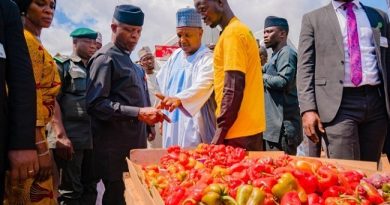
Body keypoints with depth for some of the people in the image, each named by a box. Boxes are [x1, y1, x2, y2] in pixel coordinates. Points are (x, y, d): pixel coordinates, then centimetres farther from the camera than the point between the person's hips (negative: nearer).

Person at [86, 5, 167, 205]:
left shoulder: (127, 59, 17)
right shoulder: (106, 58, -9)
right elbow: (95, 104, -20)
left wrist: (147, 125, 16)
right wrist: (137, 113, -23)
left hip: (134, 143, 8)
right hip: (115, 147, -8)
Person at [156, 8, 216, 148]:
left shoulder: (208, 59, -14)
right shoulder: (175, 56, 9)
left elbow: (201, 87, -32)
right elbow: (162, 81, 22)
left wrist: (178, 99, -48)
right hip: (172, 125, 7)